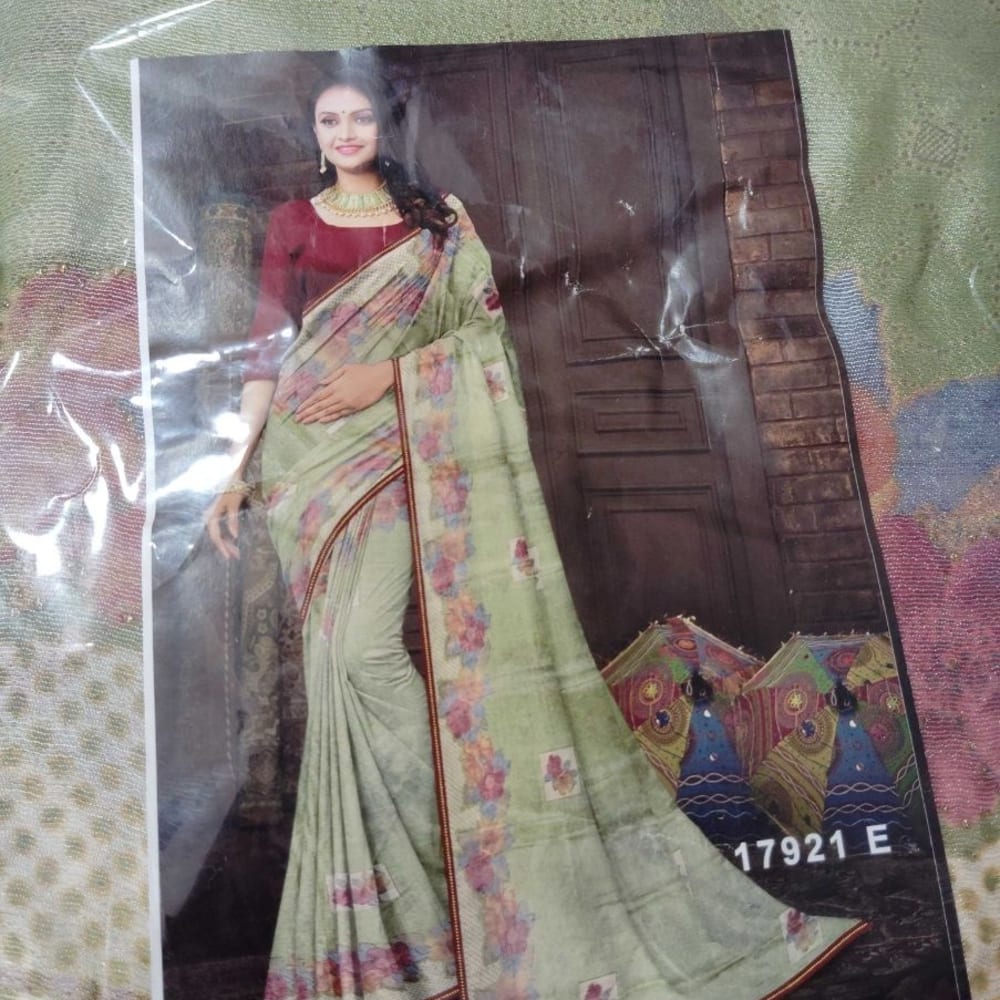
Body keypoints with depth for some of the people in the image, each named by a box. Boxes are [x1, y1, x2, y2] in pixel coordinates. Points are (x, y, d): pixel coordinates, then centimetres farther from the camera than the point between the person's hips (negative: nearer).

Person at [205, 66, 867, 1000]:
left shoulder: (436, 217, 12)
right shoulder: (293, 222, 15)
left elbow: (480, 331, 3)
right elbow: (268, 349, 7)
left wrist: (388, 372, -11)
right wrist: (235, 470, -1)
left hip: (395, 442, -2)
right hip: (310, 455, 3)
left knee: (365, 651, -18)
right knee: (345, 661, -3)